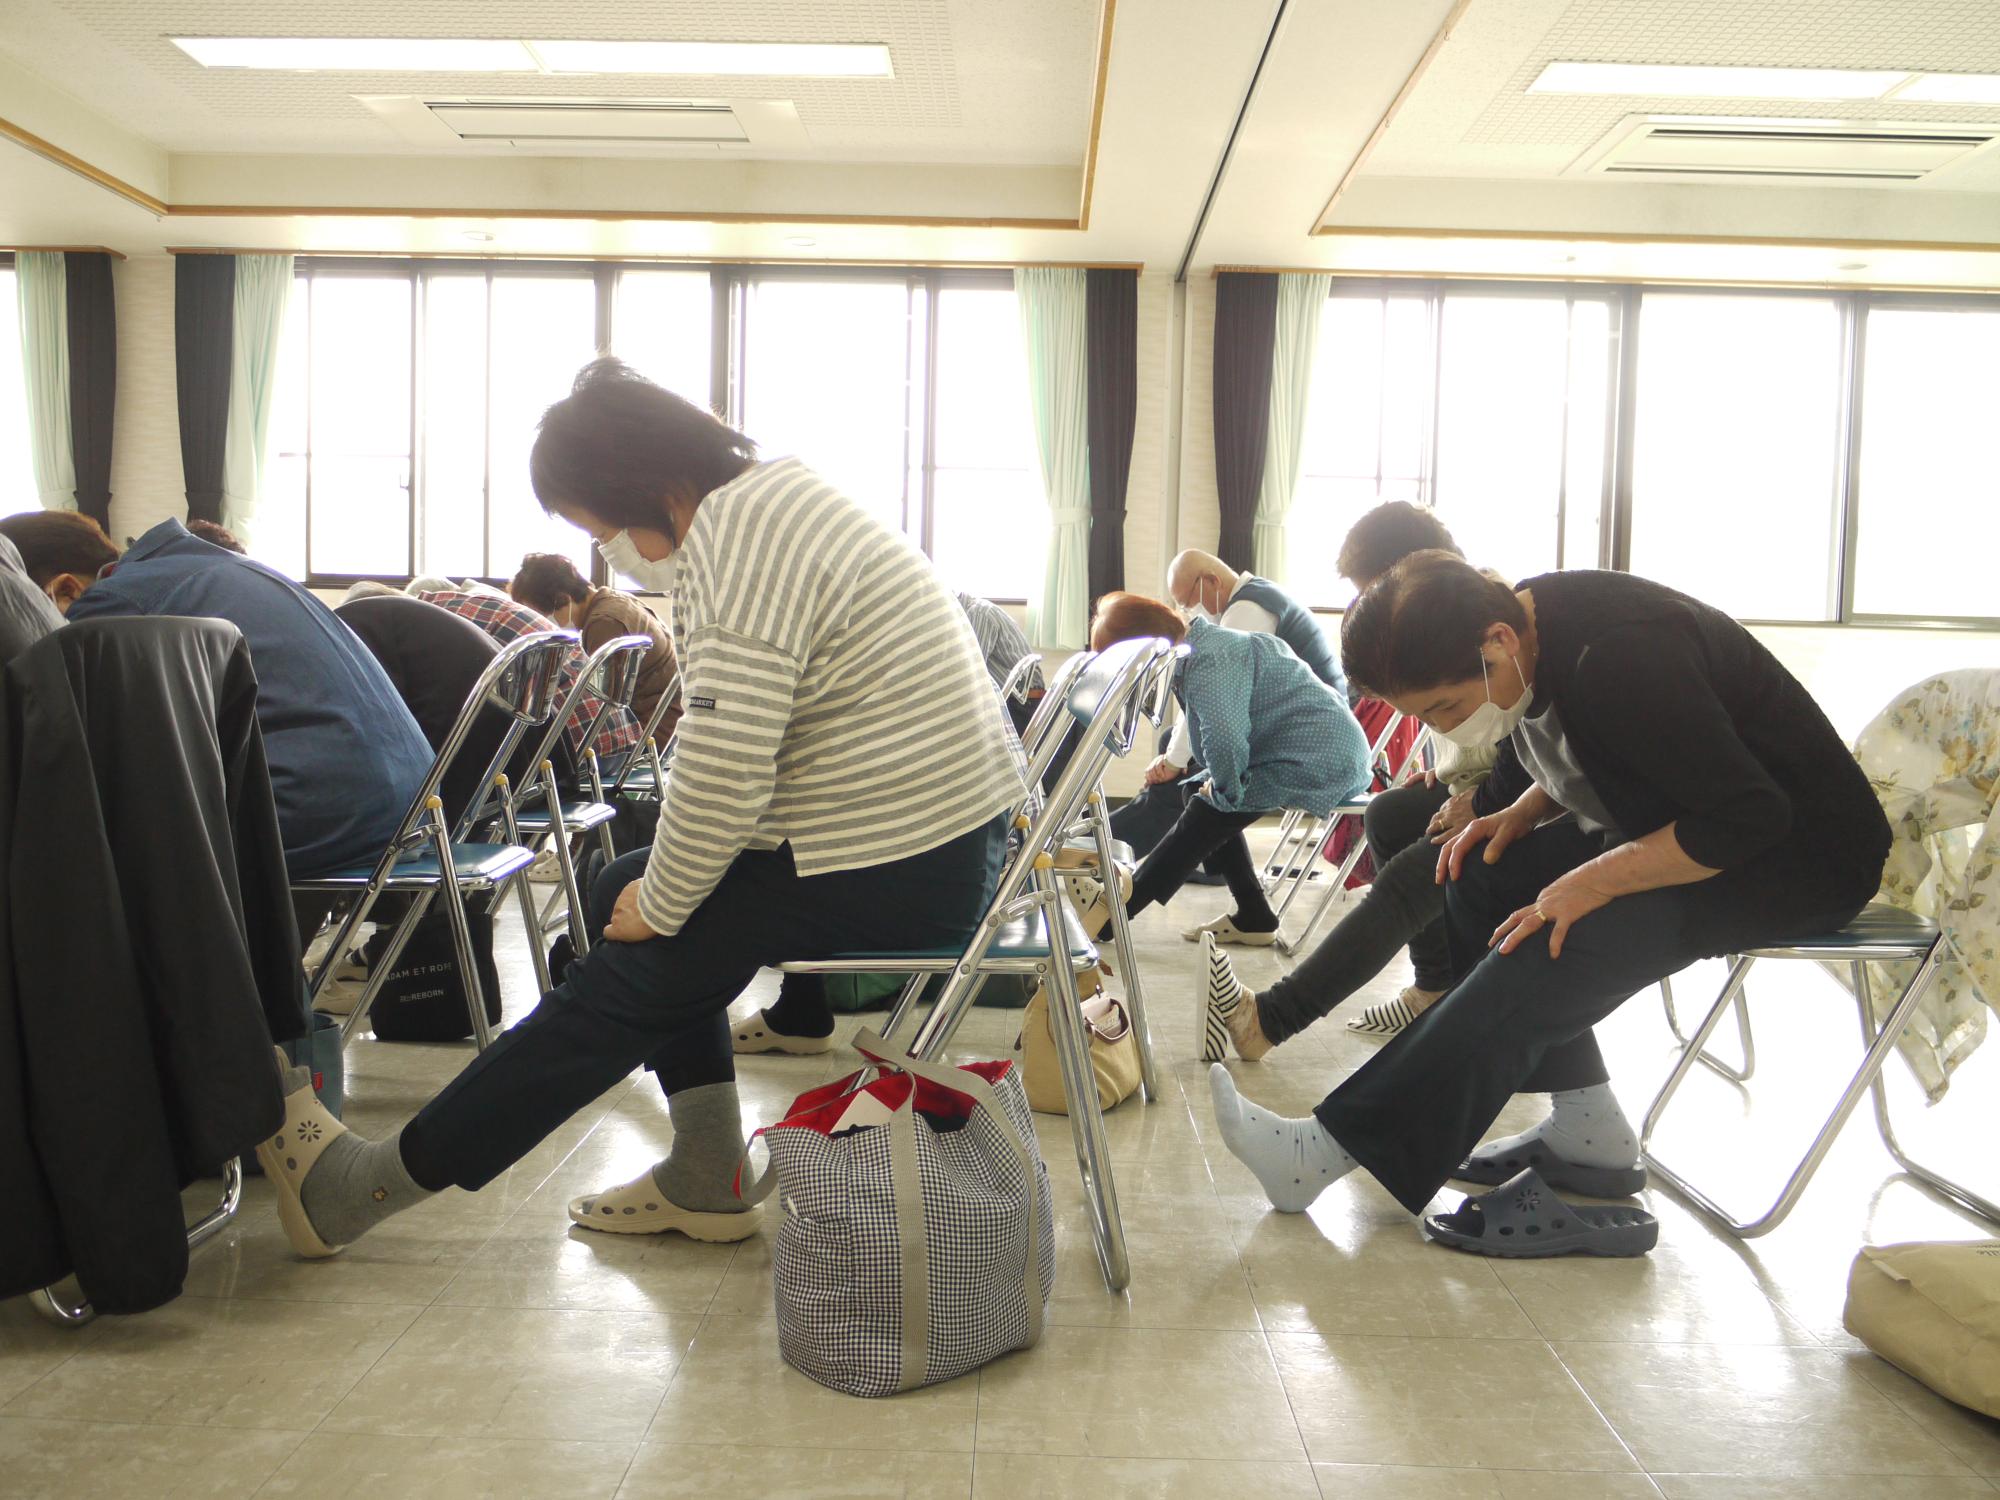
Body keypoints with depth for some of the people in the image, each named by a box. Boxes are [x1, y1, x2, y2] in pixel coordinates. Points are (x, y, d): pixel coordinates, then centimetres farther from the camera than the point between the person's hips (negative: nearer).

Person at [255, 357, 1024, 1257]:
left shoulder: (738, 538, -19)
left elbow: (724, 769, -25)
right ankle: (705, 1182, 24)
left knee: (625, 977, -3)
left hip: (897, 870, -10)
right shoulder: (766, 496, 15)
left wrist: (659, 904, -8)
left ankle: (352, 1191, 13)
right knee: (628, 889, 19)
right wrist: (660, 887, 8)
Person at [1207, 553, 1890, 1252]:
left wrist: (1598, 879, -27)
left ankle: (1332, 1149, -20)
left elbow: (1751, 816, -28)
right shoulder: (1528, 627, -4)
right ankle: (1586, 1133, 0)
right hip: (1676, 819, 9)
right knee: (1483, 876, -5)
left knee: (1552, 946, -25)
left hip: (1802, 851, -9)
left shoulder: (1621, 656, -31)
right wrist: (1520, 815, -4)